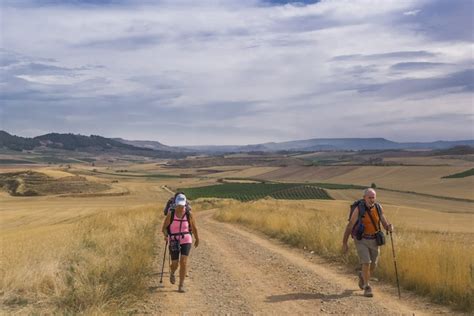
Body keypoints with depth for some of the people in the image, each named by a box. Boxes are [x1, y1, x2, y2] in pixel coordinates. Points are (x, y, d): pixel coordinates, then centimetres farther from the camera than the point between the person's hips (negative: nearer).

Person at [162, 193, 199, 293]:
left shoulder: (189, 215, -7)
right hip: (174, 242, 0)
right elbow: (164, 228, -6)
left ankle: (181, 286, -3)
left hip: (186, 241, 0)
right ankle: (172, 273, 44)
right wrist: (165, 235, -28)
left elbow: (194, 228, 7)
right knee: (175, 264, 5)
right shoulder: (170, 214, -9)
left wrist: (197, 239, 19)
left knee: (183, 263, -15)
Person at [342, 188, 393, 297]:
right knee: (366, 263, -15)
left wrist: (390, 227, -26)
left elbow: (385, 225, 0)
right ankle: (367, 288, 2)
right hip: (361, 241, -4)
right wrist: (344, 244, -11)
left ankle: (363, 276, 42)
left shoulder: (379, 208, -6)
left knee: (373, 266, 10)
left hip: (374, 241, 4)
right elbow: (349, 226, -13)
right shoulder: (358, 209, -18)